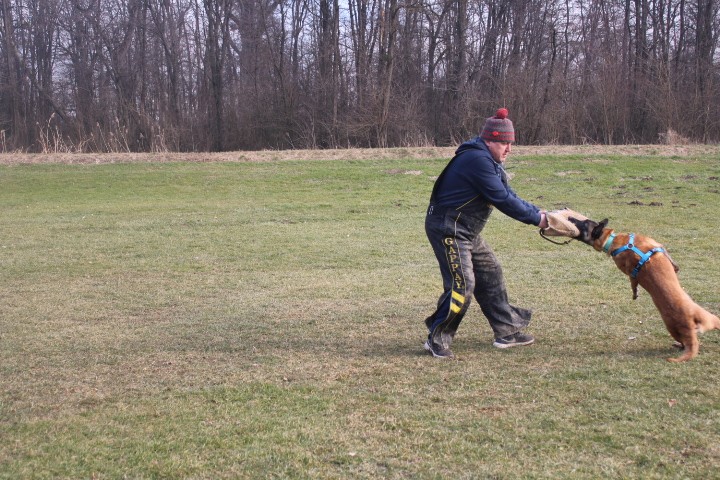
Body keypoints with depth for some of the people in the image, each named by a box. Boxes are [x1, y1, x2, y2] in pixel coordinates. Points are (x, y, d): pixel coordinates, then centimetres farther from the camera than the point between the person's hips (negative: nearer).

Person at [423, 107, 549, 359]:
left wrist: (537, 212, 2)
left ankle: (506, 331, 23)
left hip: (466, 232, 11)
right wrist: (536, 218, -14)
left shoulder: (487, 160, 13)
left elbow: (507, 195, 14)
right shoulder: (478, 160, -21)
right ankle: (437, 339, -2)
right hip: (447, 229, -11)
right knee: (462, 284, -14)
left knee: (490, 275, 14)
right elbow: (502, 199, -22)